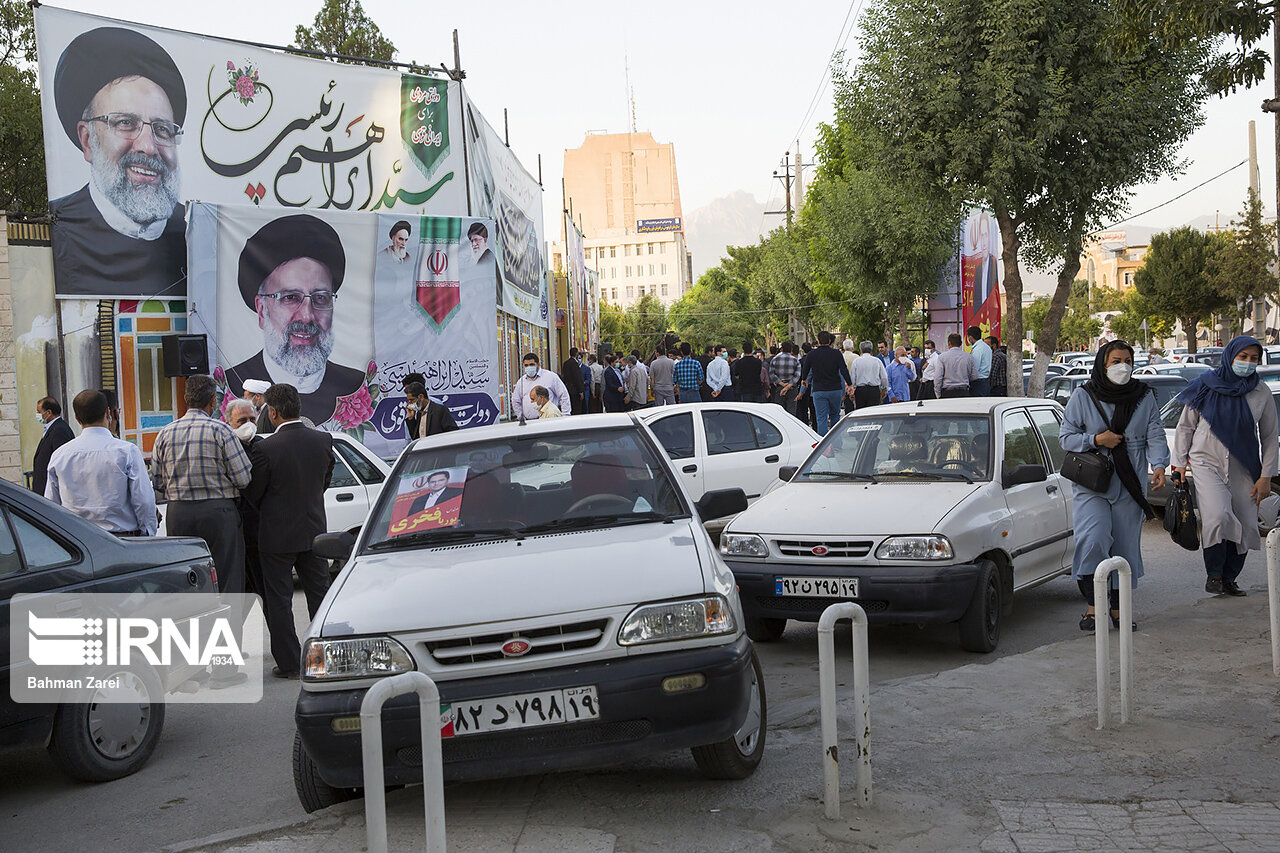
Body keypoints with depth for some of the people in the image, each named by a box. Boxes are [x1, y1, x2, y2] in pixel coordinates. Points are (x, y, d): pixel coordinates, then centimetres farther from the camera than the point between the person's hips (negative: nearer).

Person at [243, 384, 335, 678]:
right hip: (314, 530, 5)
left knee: (278, 599, 6)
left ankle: (289, 662, 9)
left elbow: (252, 494, -7)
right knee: (319, 593, 14)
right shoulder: (324, 440, -4)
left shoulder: (265, 448, -18)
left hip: (277, 535, -4)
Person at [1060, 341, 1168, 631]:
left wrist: (1158, 465, -16)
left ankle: (1117, 607, 19)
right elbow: (1066, 437, 3)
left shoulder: (1145, 397, 8)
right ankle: (1092, 605, -8)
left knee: (1126, 547, 6)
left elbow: (1156, 436, 1)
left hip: (1129, 487, 3)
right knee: (1093, 540, -18)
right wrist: (1096, 440, -13)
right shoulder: (1083, 397, 2)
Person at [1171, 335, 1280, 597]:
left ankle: (1229, 578, 19)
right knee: (1218, 516, -21)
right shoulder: (1206, 386, -2)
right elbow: (1185, 427, 7)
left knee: (1246, 526, 2)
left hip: (1243, 469, 3)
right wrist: (1179, 463, 2)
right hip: (1207, 462, -2)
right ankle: (1213, 575, -6)